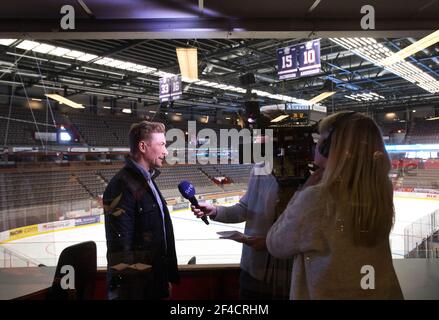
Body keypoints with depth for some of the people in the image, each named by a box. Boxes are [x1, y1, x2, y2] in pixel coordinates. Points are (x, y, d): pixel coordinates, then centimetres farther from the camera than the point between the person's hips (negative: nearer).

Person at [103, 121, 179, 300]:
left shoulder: (147, 180, 8)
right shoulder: (122, 186, -22)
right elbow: (120, 249, -24)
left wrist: (167, 278, 16)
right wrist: (127, 291, -20)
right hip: (136, 287, -8)